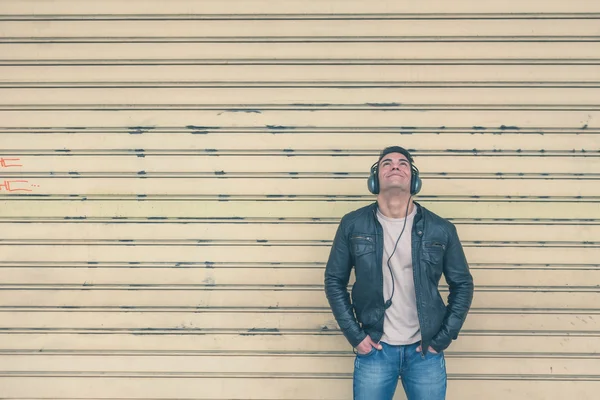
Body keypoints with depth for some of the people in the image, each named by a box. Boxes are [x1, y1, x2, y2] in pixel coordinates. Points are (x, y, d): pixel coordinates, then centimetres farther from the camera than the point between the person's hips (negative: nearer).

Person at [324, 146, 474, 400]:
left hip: (425, 350, 1)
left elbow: (462, 284, 5)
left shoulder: (441, 229, -4)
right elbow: (334, 281, 2)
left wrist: (443, 338, -1)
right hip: (374, 349, 0)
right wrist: (354, 335, -3)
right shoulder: (353, 225, -4)